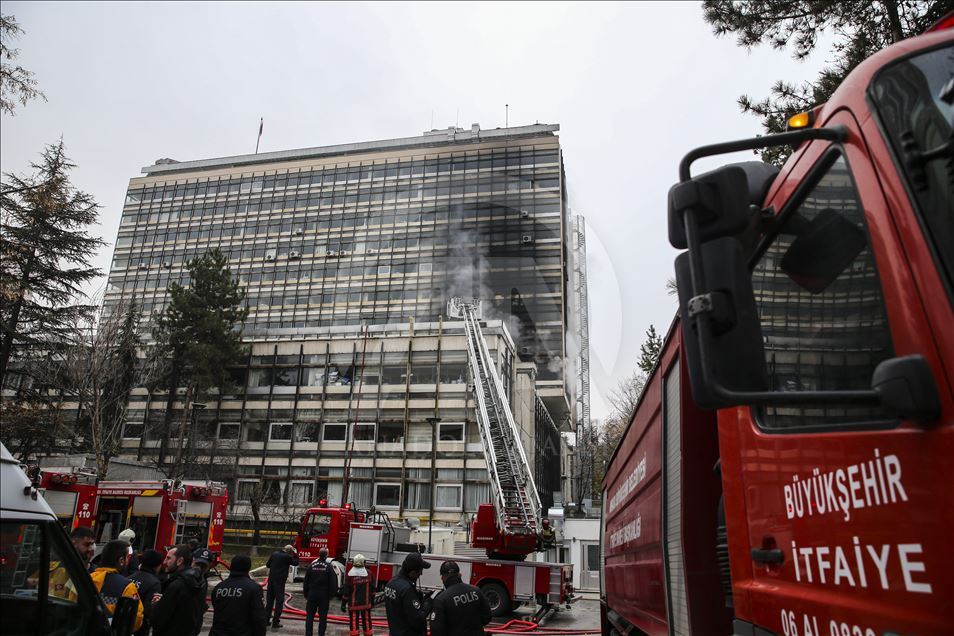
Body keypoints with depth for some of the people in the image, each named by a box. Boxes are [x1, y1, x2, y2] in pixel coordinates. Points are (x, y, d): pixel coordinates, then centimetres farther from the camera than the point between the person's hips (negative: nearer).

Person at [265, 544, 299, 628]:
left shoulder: (274, 553, 4)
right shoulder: (288, 557, -13)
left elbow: (267, 564, 10)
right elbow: (296, 563, 2)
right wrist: (295, 554, 7)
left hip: (271, 579, 6)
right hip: (280, 581, -6)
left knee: (269, 600, 17)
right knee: (279, 601, 3)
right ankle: (275, 622, 2)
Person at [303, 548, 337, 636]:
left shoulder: (311, 566, -1)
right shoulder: (329, 567, -8)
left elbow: (306, 581, 5)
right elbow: (333, 582, -8)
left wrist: (306, 594, 13)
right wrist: (331, 595, 4)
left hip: (312, 594, 2)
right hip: (324, 595, -2)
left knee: (309, 615, 11)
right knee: (322, 617, 6)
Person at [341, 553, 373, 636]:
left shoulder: (350, 575, -12)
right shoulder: (368, 573, -3)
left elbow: (346, 591, -10)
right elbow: (372, 589, 4)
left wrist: (343, 603, -1)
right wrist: (372, 600, 15)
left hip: (354, 604, -3)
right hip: (366, 603, 3)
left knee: (354, 623, 4)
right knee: (366, 622, 13)